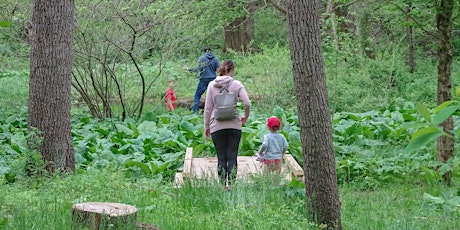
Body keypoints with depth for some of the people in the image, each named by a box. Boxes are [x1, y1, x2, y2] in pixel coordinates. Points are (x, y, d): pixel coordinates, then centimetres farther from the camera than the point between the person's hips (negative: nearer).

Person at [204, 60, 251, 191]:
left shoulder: (212, 85, 3)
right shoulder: (237, 84, -1)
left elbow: (207, 108, 5)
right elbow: (247, 103, -8)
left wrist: (206, 127, 12)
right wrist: (245, 117, 10)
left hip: (217, 126, 1)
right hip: (234, 125, -1)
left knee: (221, 157, 5)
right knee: (232, 156, 2)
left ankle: (223, 185, 3)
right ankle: (230, 184, -6)